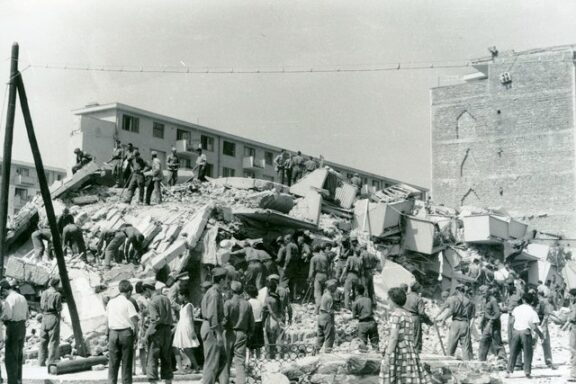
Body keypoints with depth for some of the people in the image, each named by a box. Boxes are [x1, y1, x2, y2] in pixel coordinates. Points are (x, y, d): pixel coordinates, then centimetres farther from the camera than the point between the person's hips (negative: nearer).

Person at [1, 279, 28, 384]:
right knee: (19, 356, 17)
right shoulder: (22, 297, 13)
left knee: (10, 357, -3)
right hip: (22, 327, 9)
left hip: (13, 328, -9)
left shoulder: (10, 299, -14)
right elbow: (26, 316, 18)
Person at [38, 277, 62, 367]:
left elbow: (41, 307, 9)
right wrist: (61, 307, 8)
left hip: (44, 317, 6)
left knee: (43, 340, 12)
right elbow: (59, 308, -12)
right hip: (53, 317, -6)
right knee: (54, 341, 1)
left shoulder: (44, 293, 6)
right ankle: (51, 361, 0)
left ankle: (41, 362, 14)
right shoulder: (57, 294, -11)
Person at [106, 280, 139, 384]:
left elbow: (107, 318, 12)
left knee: (113, 363, 8)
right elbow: (134, 320, -13)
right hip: (126, 332, -4)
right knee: (126, 362, 4)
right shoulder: (128, 303, -6)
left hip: (113, 332, 4)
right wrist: (136, 334, -3)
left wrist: (108, 334, 16)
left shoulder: (110, 302, 9)